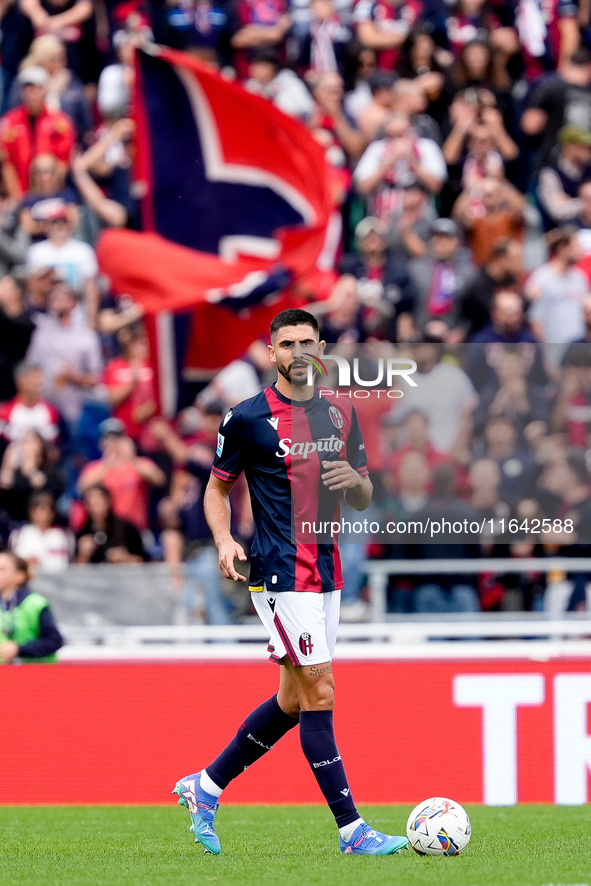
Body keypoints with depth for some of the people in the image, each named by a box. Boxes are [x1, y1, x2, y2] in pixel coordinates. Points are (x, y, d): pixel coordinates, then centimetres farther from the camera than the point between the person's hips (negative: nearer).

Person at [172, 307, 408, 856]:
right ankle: (350, 829, -7)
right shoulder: (247, 417, -5)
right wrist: (224, 541, -13)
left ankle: (206, 786, 27)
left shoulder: (340, 414, 11)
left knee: (293, 700, 12)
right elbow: (217, 487, 4)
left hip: (327, 571, 7)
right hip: (280, 573, -7)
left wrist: (354, 479, -8)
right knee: (319, 692, -10)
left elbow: (363, 500, 16)